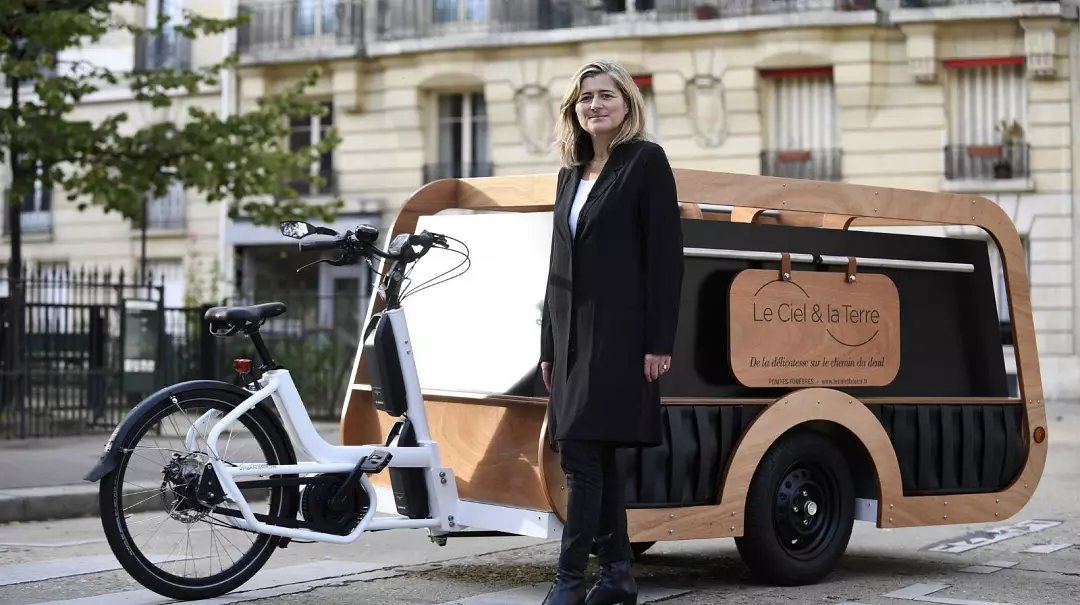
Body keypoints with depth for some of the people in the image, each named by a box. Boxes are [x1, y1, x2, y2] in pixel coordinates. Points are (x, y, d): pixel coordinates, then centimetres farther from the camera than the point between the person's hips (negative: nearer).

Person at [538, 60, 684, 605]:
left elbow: (666, 256, -9)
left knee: (582, 454, -13)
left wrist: (659, 343, -15)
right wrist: (549, 346, 16)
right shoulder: (572, 174, 17)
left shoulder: (646, 161, -4)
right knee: (595, 458, 9)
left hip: (619, 334, -8)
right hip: (573, 335, 8)